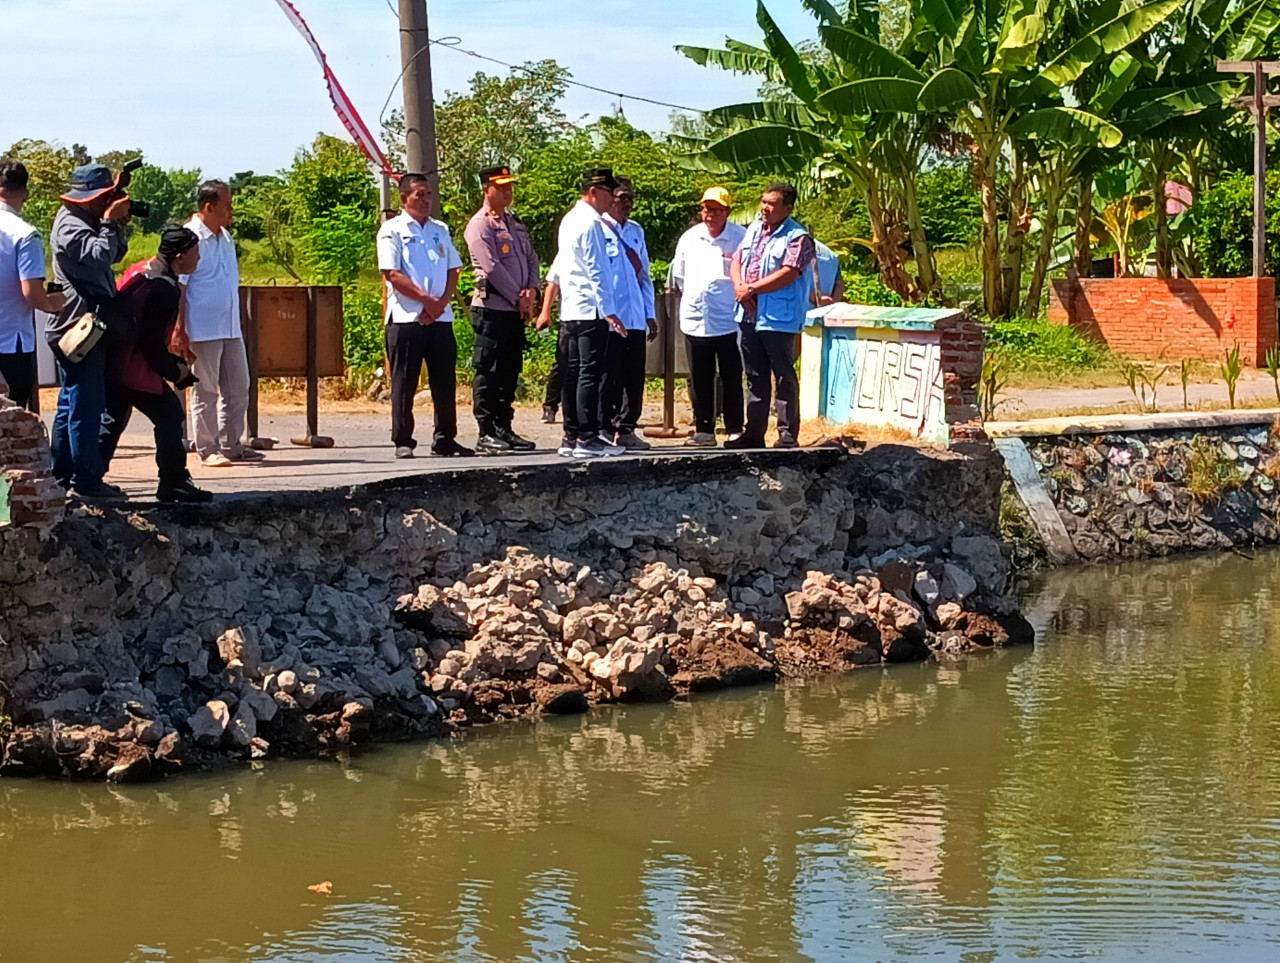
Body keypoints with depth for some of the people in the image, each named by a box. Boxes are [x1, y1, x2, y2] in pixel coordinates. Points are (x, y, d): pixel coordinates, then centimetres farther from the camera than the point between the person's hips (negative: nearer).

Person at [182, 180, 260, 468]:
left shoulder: (225, 237, 13)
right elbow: (177, 285, -13)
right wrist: (179, 329, -17)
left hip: (230, 328, 8)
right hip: (203, 330, -8)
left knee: (238, 388, 11)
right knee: (205, 391, 0)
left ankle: (231, 445, 20)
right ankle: (207, 450, 6)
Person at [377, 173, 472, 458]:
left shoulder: (440, 230, 16)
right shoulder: (392, 230, -1)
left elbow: (453, 270, 13)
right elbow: (392, 274, -9)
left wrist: (441, 302, -4)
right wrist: (427, 300, -13)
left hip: (440, 317, 5)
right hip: (406, 317, -5)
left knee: (445, 381, 5)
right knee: (404, 383, -1)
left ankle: (445, 439, 12)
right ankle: (403, 442, 3)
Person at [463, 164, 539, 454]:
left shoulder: (515, 223, 17)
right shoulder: (479, 225, -9)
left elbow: (531, 258, 14)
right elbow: (492, 268, -15)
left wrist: (532, 290, -4)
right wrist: (519, 299, -12)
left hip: (516, 310, 8)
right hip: (492, 308, -8)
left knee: (510, 373, 11)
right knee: (488, 373, -6)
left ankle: (504, 430, 18)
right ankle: (486, 434, -5)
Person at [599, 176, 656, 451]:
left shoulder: (636, 231, 17)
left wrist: (650, 314, 16)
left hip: (636, 319, 6)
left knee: (634, 378, 7)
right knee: (609, 377, -2)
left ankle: (626, 429, 15)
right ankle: (604, 430, 6)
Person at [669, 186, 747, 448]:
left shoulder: (741, 237, -3)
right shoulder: (689, 238, 10)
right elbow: (678, 277, 22)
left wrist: (743, 299, 0)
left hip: (729, 321, -4)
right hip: (695, 321, 4)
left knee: (732, 380, 1)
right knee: (700, 381, 8)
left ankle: (735, 431, 7)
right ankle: (703, 430, 14)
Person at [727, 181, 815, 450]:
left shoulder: (797, 237, -9)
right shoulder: (754, 229, 14)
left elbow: (788, 274, -19)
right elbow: (737, 261, 14)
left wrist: (752, 289, -15)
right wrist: (739, 285, -6)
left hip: (778, 319, -7)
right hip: (749, 315, 7)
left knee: (784, 378, -1)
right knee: (755, 378, 13)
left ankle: (788, 435, 2)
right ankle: (753, 433, 18)